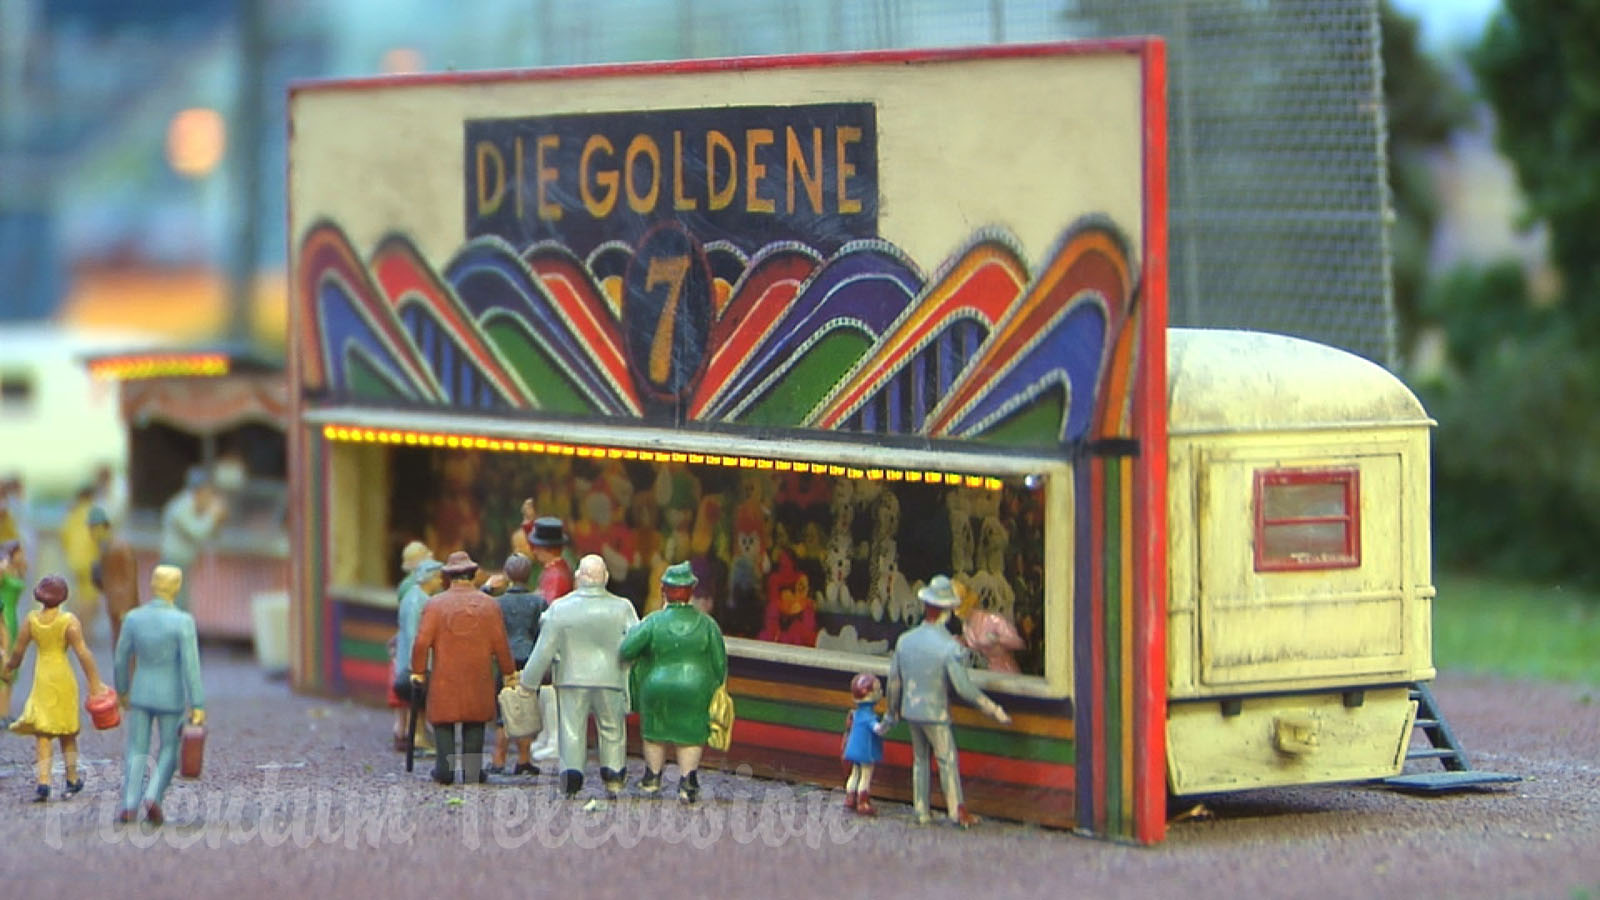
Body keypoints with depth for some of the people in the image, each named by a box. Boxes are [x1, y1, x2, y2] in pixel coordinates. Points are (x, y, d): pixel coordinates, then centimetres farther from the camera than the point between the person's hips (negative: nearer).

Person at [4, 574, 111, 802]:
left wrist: (11, 664, 24)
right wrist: (95, 683, -12)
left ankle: (43, 783, -12)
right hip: (63, 677, -1)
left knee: (42, 732, 1)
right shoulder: (69, 621, -12)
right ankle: (72, 780, 25)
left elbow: (18, 650, 3)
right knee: (67, 731, 15)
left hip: (41, 678, 1)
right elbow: (83, 653, -15)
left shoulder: (31, 619, -4)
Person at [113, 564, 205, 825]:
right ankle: (153, 797, -4)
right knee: (169, 750, 15)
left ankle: (129, 806, 1)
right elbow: (191, 666, -19)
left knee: (136, 751, 12)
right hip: (171, 697, -2)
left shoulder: (133, 618, -8)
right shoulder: (183, 622, -18)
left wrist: (122, 689, 19)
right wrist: (198, 706, -16)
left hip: (141, 694, 2)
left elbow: (122, 659, 3)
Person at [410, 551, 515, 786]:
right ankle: (472, 769, 6)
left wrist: (418, 671, 2)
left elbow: (422, 642, -9)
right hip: (478, 677, 1)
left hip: (445, 677, -1)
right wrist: (508, 673, 10)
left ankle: (445, 769, 1)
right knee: (475, 723, 10)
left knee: (444, 722, 7)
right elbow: (500, 643, 0)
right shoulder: (488, 604, -1)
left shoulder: (435, 604, -5)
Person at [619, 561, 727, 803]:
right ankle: (687, 783, 0)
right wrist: (716, 690, 13)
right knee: (690, 737, 10)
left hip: (657, 686, 0)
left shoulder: (653, 622, -11)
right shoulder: (707, 624, -7)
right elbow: (719, 663, -2)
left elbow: (626, 650, -17)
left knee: (655, 733, 19)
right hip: (695, 690, 0)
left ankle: (653, 777, 32)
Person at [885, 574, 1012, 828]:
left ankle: (921, 811, 21)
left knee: (919, 759, 17)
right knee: (947, 760, 6)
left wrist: (892, 713, 21)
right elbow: (964, 688, -22)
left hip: (910, 710, 5)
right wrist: (994, 711, -14)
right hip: (935, 713, -5)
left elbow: (894, 681, 6)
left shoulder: (905, 640, -2)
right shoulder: (948, 647, -20)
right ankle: (957, 811, 9)